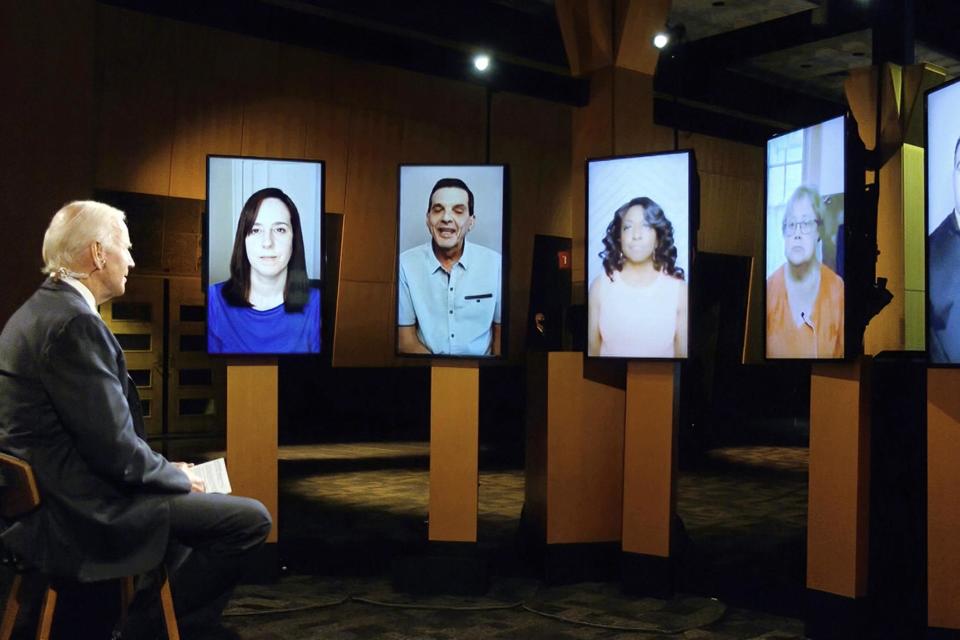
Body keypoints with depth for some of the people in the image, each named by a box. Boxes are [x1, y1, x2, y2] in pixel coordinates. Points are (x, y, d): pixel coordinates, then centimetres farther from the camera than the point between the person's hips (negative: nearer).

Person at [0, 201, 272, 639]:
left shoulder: (36, 312, 11)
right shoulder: (75, 323, -22)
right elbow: (114, 448, -23)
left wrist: (166, 470, 9)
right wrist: (176, 476, -5)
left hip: (48, 496, 11)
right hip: (80, 515, -11)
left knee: (194, 496, 27)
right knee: (250, 518, -10)